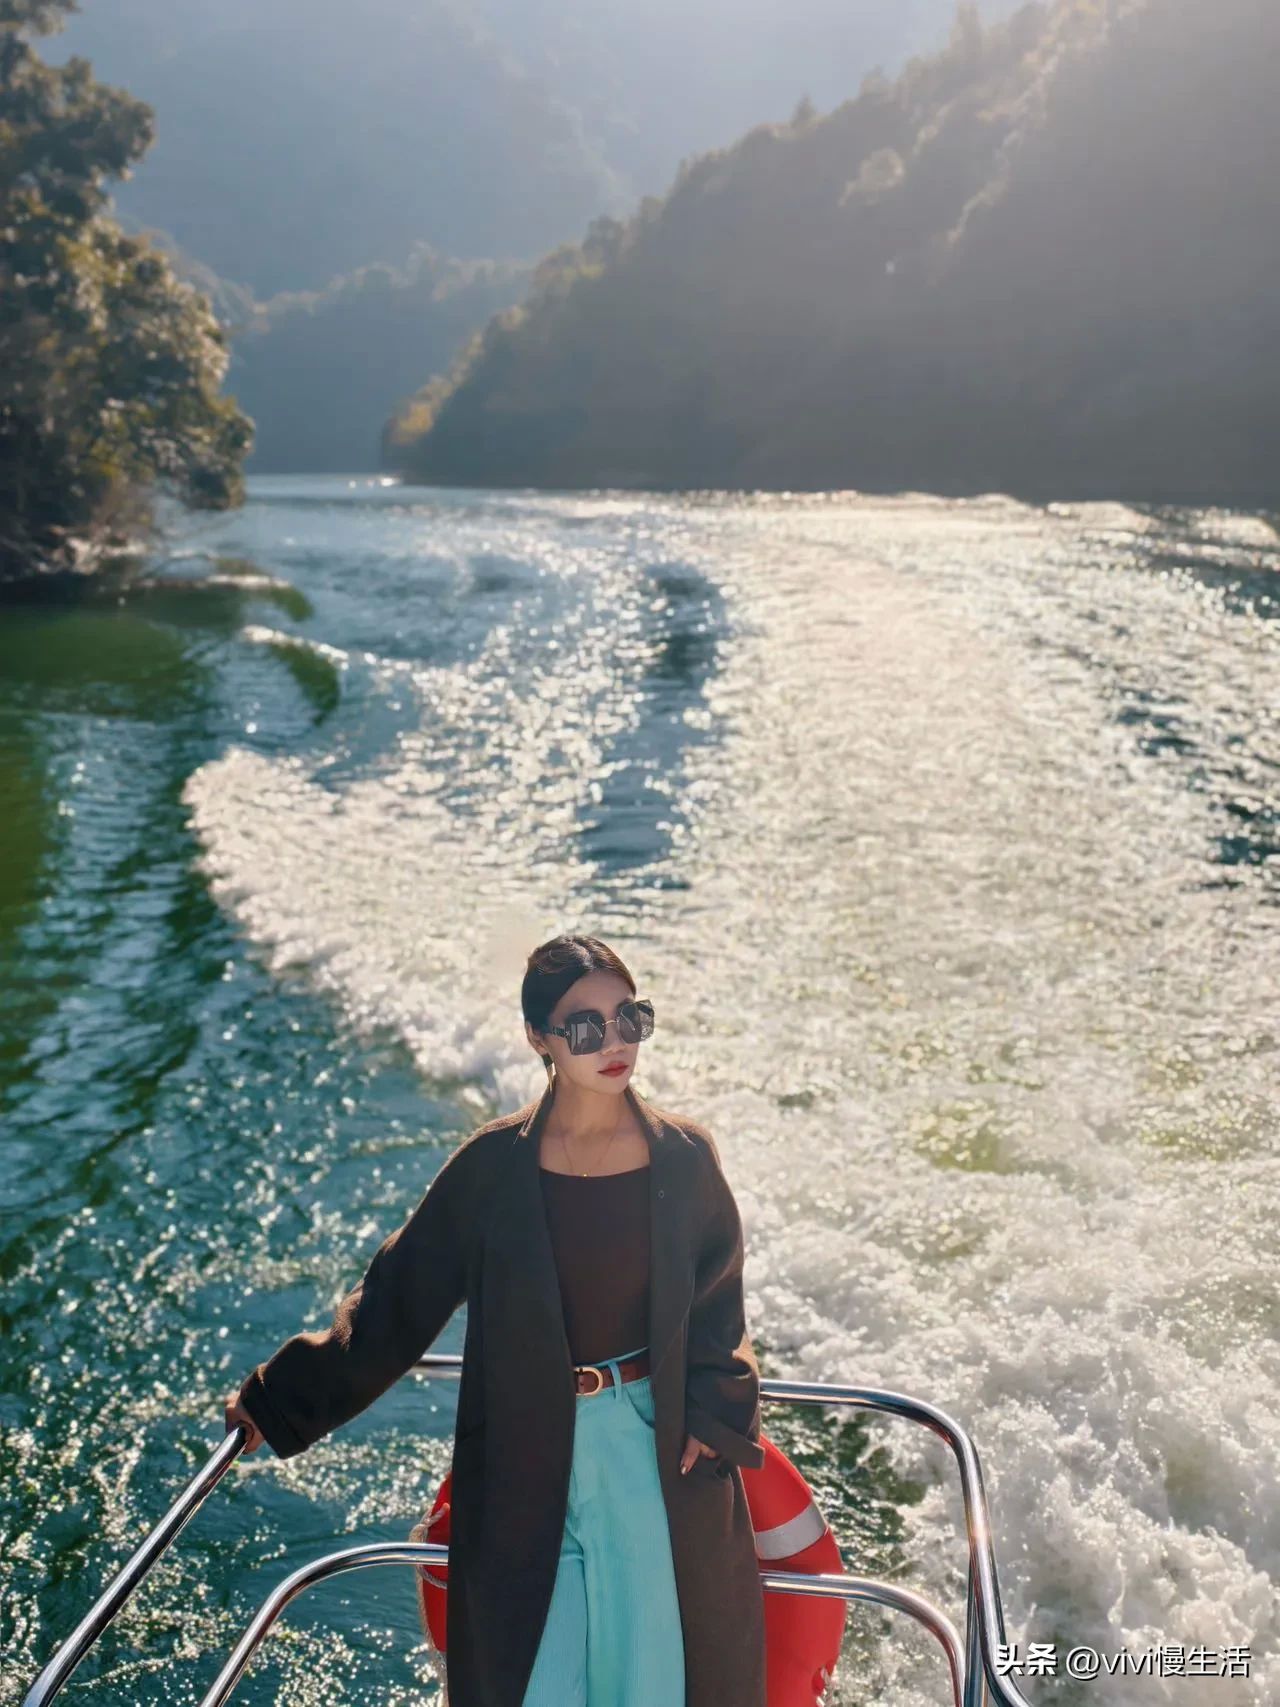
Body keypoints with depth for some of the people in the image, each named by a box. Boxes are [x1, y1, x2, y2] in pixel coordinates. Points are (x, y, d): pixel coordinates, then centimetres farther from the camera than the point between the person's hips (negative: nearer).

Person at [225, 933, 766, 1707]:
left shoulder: (684, 1155, -8)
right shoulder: (493, 1166, -12)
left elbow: (718, 1301, 2)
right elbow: (400, 1297, -5)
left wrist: (712, 1416, -11)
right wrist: (282, 1405, -3)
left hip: (661, 1446, 1)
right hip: (529, 1459, -1)